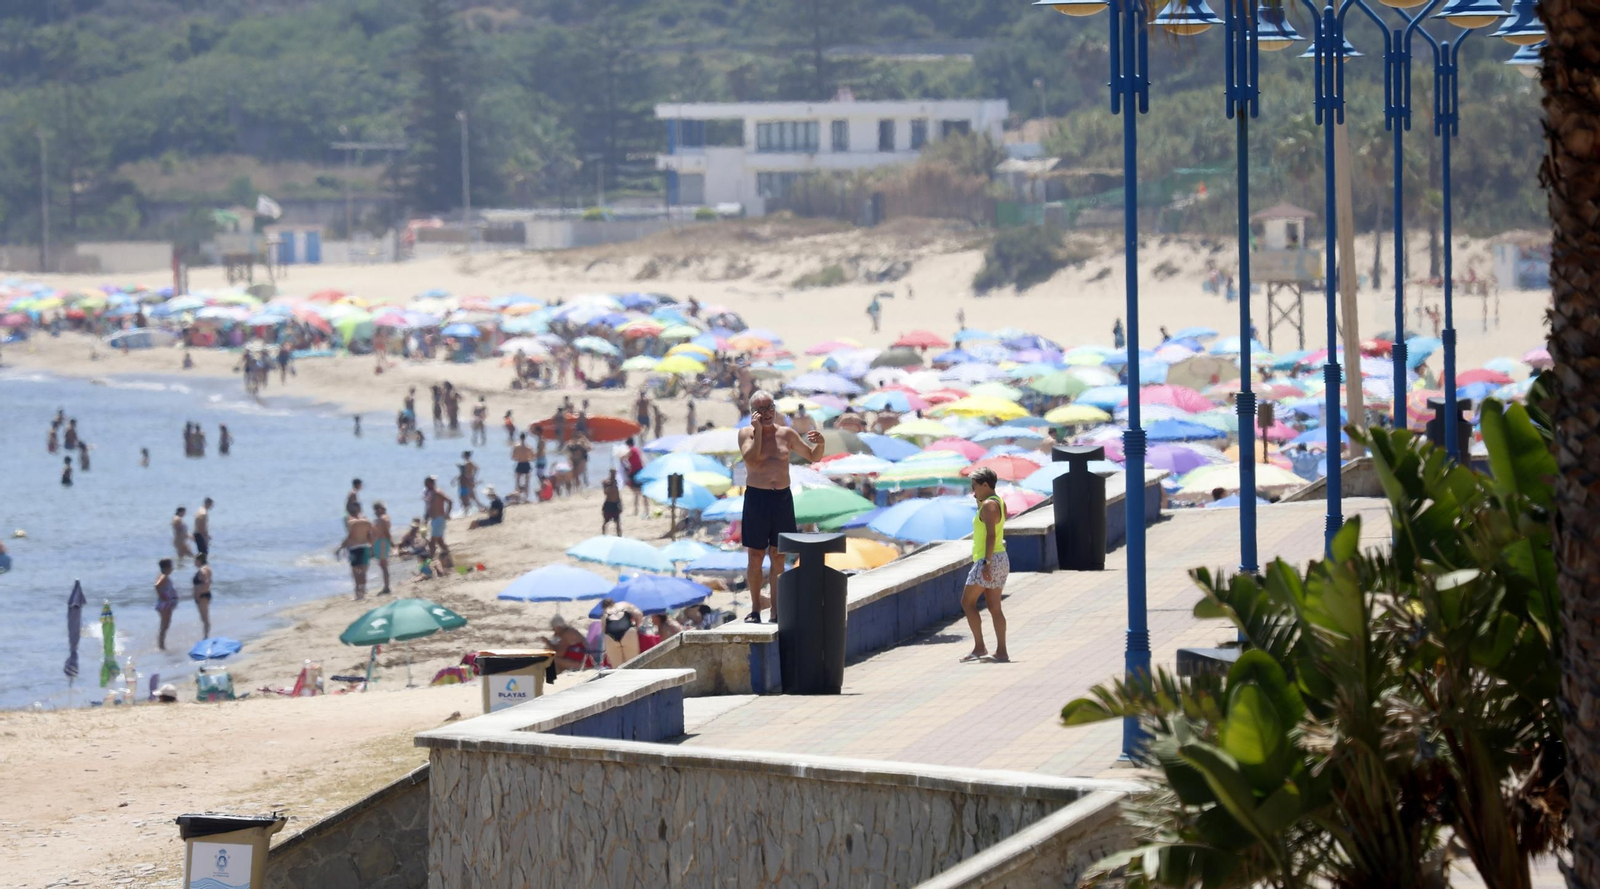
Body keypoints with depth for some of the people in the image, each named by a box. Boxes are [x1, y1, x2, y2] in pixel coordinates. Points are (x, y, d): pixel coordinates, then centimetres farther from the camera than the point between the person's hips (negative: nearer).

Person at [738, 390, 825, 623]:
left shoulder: (787, 434, 8)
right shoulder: (746, 433, 1)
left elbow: (813, 457, 14)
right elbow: (752, 460, -16)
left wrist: (820, 444, -7)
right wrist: (758, 430, -13)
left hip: (782, 499, 2)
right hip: (756, 498, -2)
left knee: (778, 557, 3)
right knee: (755, 556, 0)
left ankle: (776, 611, 5)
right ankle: (755, 609, 8)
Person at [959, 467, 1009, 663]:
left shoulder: (989, 505, -14)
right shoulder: (999, 503, 15)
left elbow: (991, 534, -21)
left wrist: (987, 563, -25)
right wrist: (979, 503, 20)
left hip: (989, 560, -10)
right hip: (1001, 559, 10)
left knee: (967, 602, -3)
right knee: (994, 607, 9)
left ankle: (979, 647, -5)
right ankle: (1001, 652, 5)